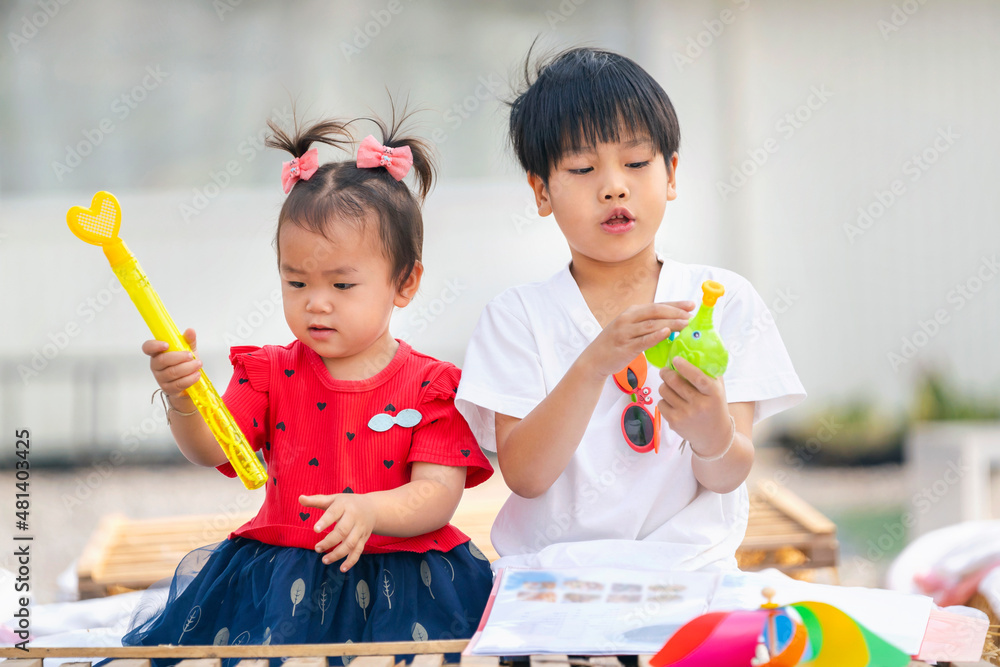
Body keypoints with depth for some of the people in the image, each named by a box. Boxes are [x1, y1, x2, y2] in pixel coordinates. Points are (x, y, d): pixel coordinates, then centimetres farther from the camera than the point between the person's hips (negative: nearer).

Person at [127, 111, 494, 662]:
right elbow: (212, 450, -5)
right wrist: (182, 399, -27)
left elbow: (439, 494, -9)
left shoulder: (429, 386, 0)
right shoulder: (271, 373, 9)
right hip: (279, 571, 2)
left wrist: (369, 511, -28)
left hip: (399, 577, -2)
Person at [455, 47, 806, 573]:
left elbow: (727, 477, 1)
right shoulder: (519, 316, 7)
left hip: (687, 566, 1)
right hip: (550, 565, 0)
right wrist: (594, 365, -21)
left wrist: (711, 429, -24)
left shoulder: (726, 301, 8)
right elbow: (524, 475, -7)